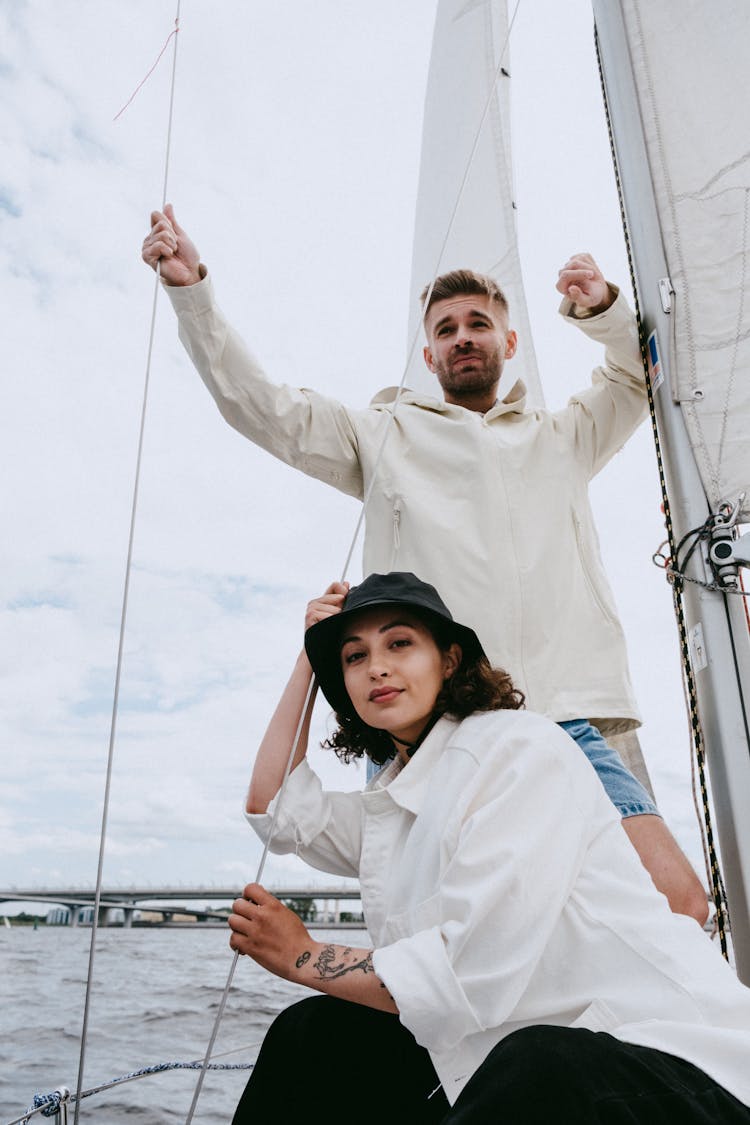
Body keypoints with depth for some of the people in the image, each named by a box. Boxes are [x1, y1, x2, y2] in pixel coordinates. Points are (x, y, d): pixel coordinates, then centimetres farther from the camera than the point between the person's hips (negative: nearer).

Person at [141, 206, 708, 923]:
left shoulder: (562, 439, 26)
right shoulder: (386, 435, 18)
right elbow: (256, 405, 14)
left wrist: (602, 309, 10)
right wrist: (192, 291, 4)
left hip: (566, 725, 2)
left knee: (677, 898, -10)